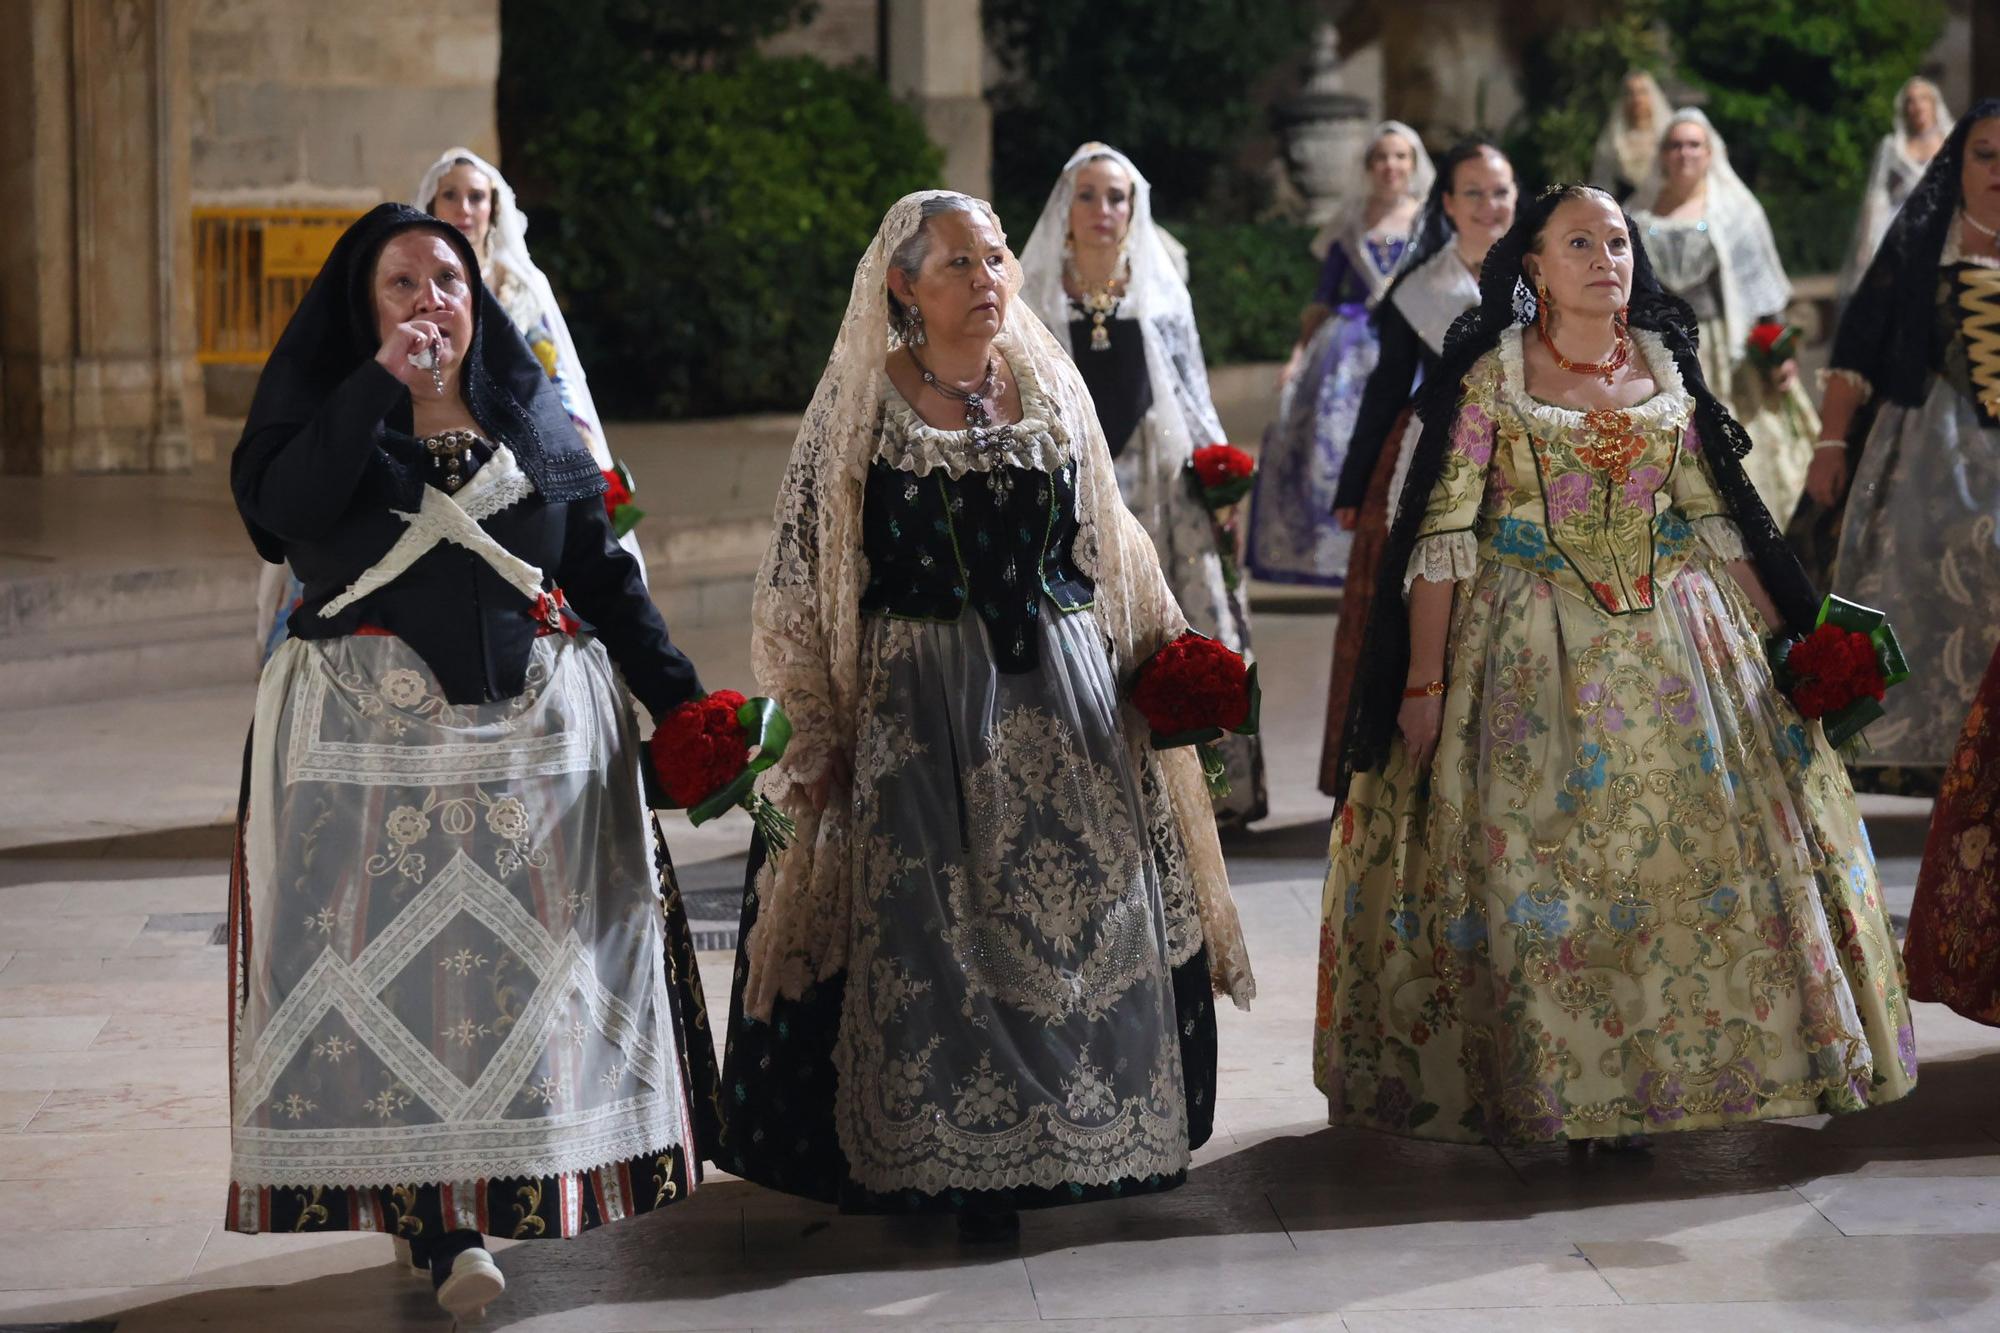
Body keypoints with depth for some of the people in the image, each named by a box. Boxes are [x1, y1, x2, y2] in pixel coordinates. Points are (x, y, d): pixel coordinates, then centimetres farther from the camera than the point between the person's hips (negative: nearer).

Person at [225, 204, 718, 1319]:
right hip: (373, 733, -2)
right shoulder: (328, 415, 6)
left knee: (529, 951, 1)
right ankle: (436, 1215, -9)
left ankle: (525, 1180, 10)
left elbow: (606, 571, 14)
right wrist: (381, 384, -16)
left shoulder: (533, 418, 14)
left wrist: (680, 697, 6)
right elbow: (278, 507, -16)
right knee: (398, 951, -8)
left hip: (537, 725, 3)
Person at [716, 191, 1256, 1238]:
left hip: (1064, 692, 4)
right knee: (930, 937, -3)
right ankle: (949, 1164, 8)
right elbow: (805, 578, -2)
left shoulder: (1051, 388, 10)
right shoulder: (863, 402, -1)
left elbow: (1108, 545, 18)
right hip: (917, 707, -3)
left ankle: (1077, 1138, 18)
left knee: (1081, 912, 3)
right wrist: (820, 730, -5)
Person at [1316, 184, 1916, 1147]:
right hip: (1535, 650, -4)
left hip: (1674, 639, 4)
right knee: (1535, 865, -5)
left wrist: (1788, 635, 9)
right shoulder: (1491, 376, -4)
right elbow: (1441, 537, -7)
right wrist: (1422, 684, -13)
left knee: (1691, 850, 2)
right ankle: (1536, 1086, 5)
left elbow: (1718, 517, 13)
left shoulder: (1666, 367, 8)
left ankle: (1656, 1077, 14)